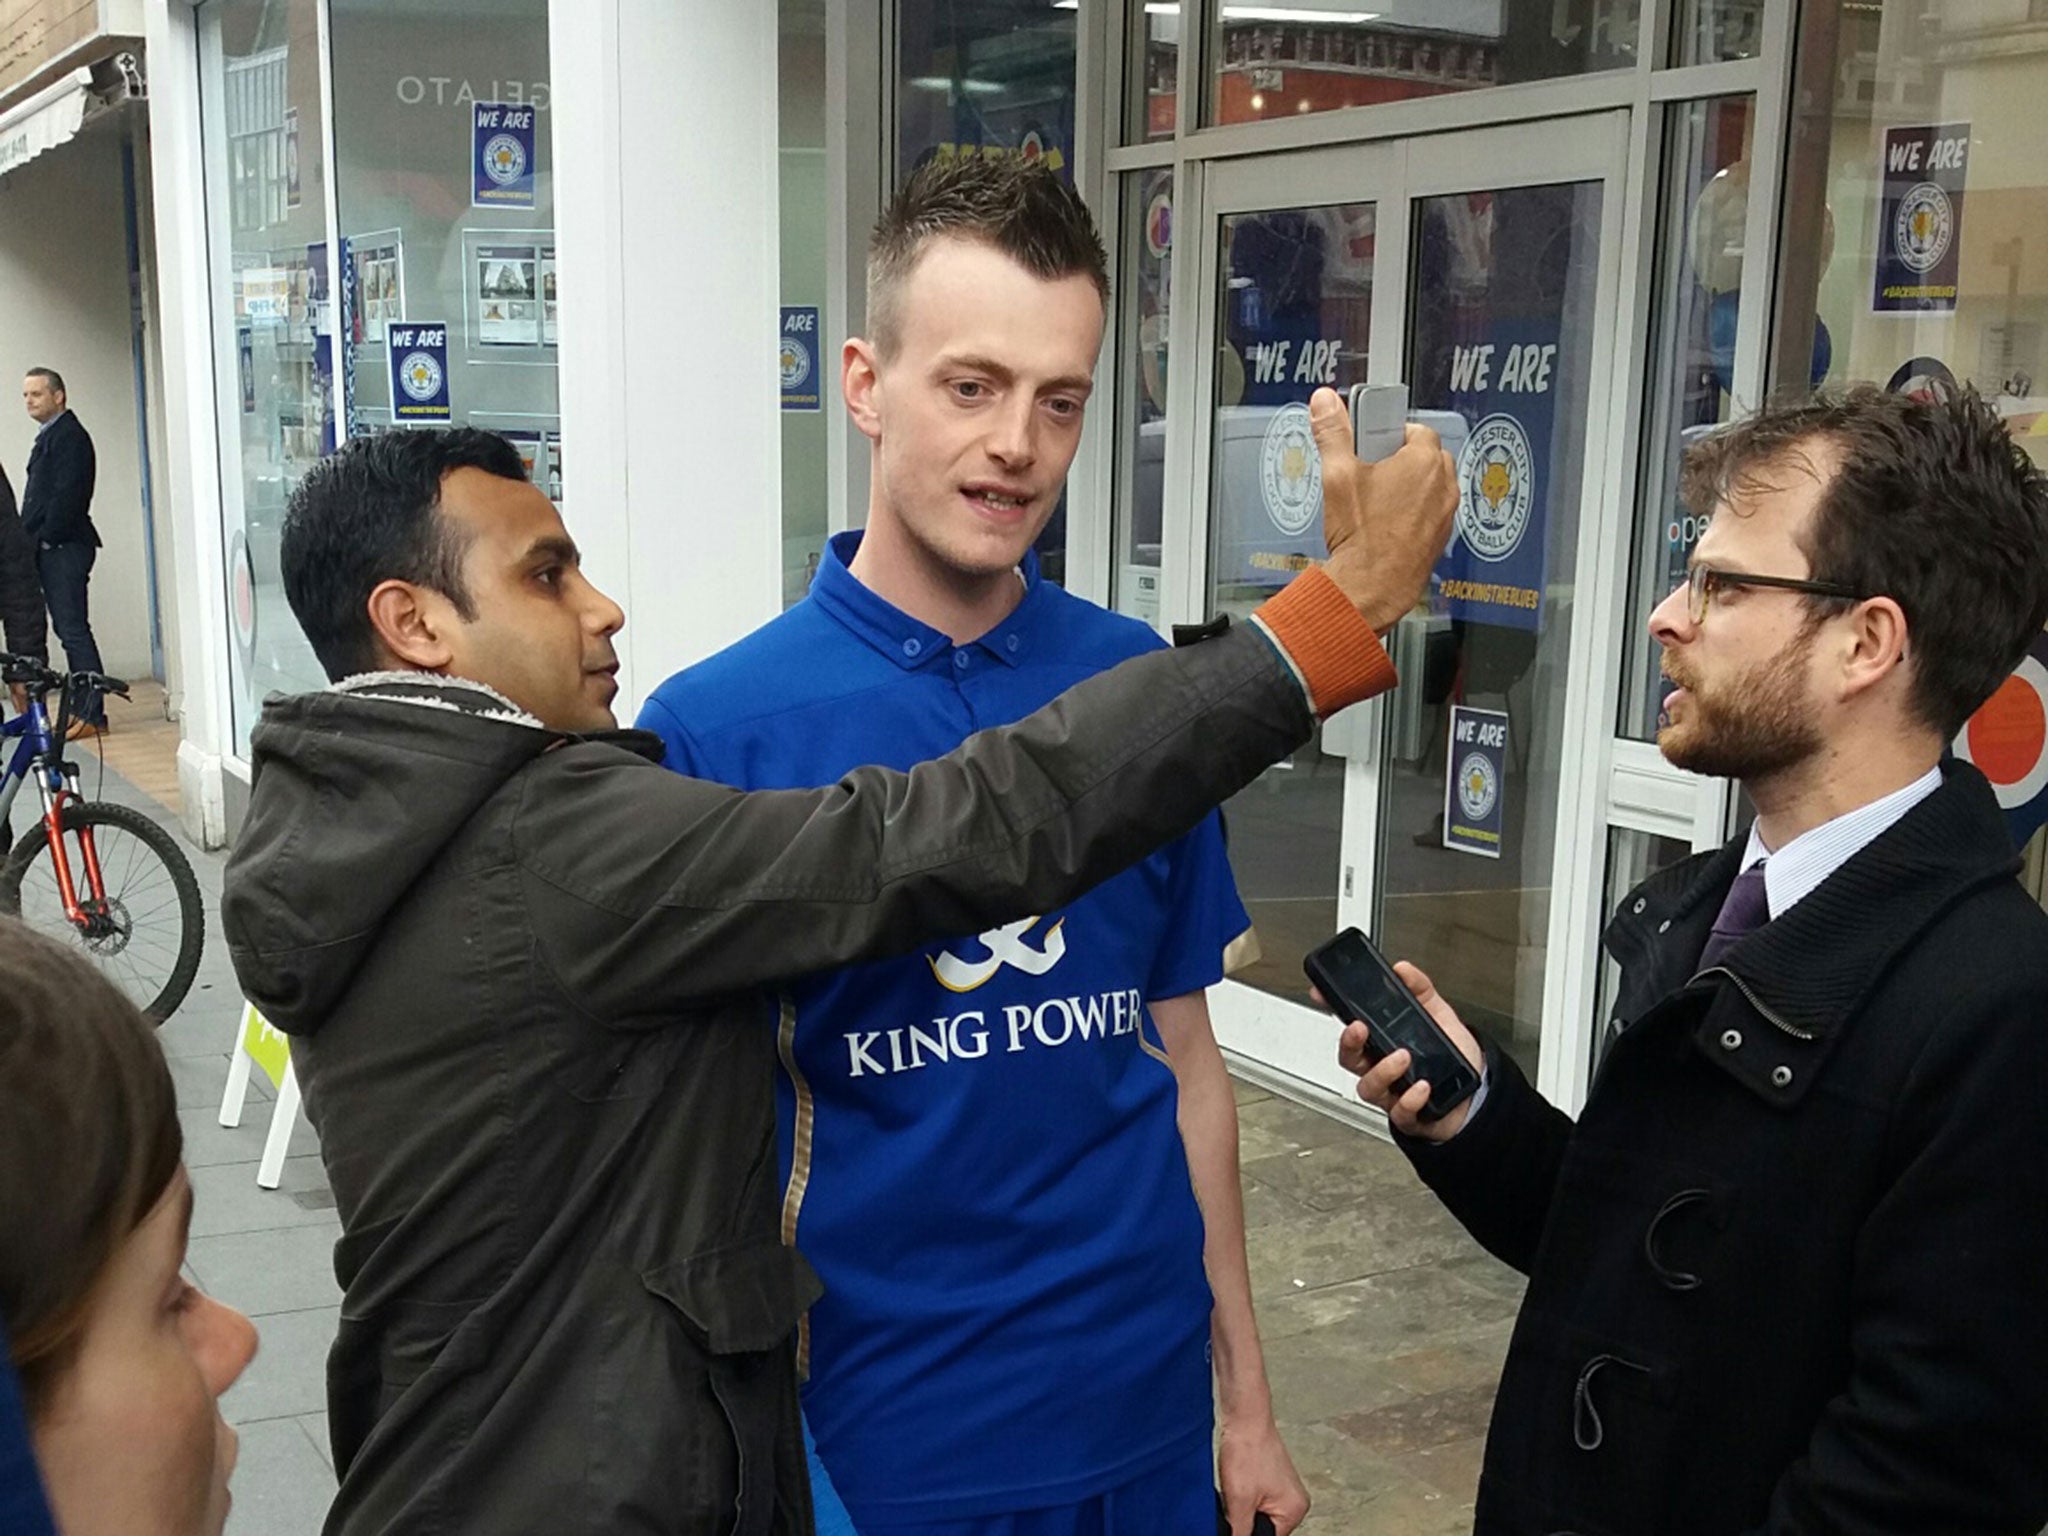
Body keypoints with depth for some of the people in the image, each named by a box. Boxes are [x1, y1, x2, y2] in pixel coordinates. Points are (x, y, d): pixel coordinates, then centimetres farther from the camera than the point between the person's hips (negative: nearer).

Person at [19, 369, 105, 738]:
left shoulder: (69, 435, -9)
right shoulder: (50, 436, 21)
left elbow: (67, 493, -18)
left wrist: (47, 538, -16)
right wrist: (34, 539, 11)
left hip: (64, 548, -10)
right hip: (51, 549, 10)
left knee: (73, 630, -10)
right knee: (69, 630, 10)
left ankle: (91, 715, -9)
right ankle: (83, 709, 14)